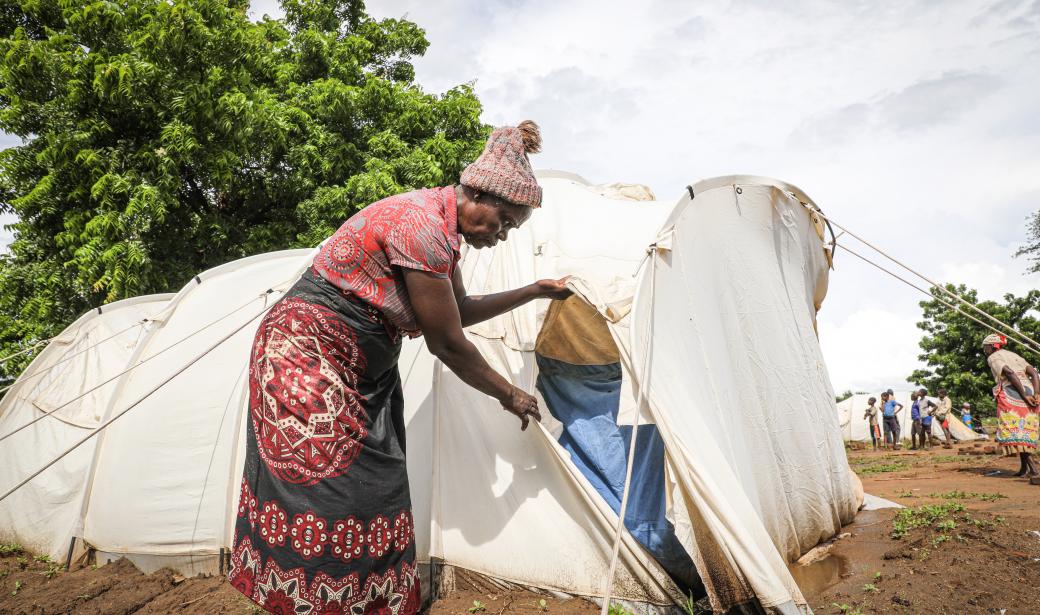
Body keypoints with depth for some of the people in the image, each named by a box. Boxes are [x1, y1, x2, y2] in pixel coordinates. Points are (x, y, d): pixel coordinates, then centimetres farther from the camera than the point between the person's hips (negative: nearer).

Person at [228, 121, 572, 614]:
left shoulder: (438, 223, 6)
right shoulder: (422, 225, -24)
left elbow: (460, 311, 18)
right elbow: (446, 343, -19)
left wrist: (535, 291, 20)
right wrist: (509, 395, -5)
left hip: (356, 369, 10)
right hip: (306, 354, -10)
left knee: (372, 493, 7)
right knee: (330, 488, -8)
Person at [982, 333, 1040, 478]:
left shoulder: (993, 358, 3)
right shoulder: (1013, 355, 26)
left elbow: (1009, 373, -14)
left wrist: (1024, 395, -14)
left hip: (1011, 393, -7)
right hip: (1028, 391, 8)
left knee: (1014, 431, -6)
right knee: (1025, 431, 12)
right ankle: (1024, 467, 11)